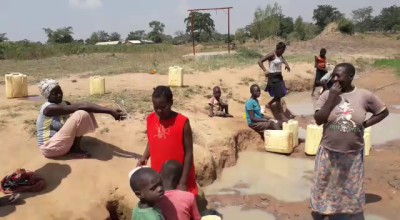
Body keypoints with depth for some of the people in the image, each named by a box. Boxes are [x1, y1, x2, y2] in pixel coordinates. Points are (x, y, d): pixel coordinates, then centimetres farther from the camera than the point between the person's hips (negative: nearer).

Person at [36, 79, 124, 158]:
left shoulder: (64, 103, 5)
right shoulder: (49, 108, -20)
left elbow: (84, 106, -9)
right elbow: (79, 106, -29)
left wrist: (110, 111, -24)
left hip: (59, 140, 9)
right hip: (50, 147, -9)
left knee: (86, 112, -2)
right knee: (81, 115, -25)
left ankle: (73, 146, 1)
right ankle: (75, 149, -10)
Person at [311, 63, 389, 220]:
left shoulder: (364, 96, -8)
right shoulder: (327, 95, -8)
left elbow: (383, 112, 6)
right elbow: (318, 120, -17)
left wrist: (365, 124, -6)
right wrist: (332, 98, -20)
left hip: (353, 153, 0)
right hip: (329, 152, 0)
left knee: (352, 187, 18)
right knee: (324, 184, 15)